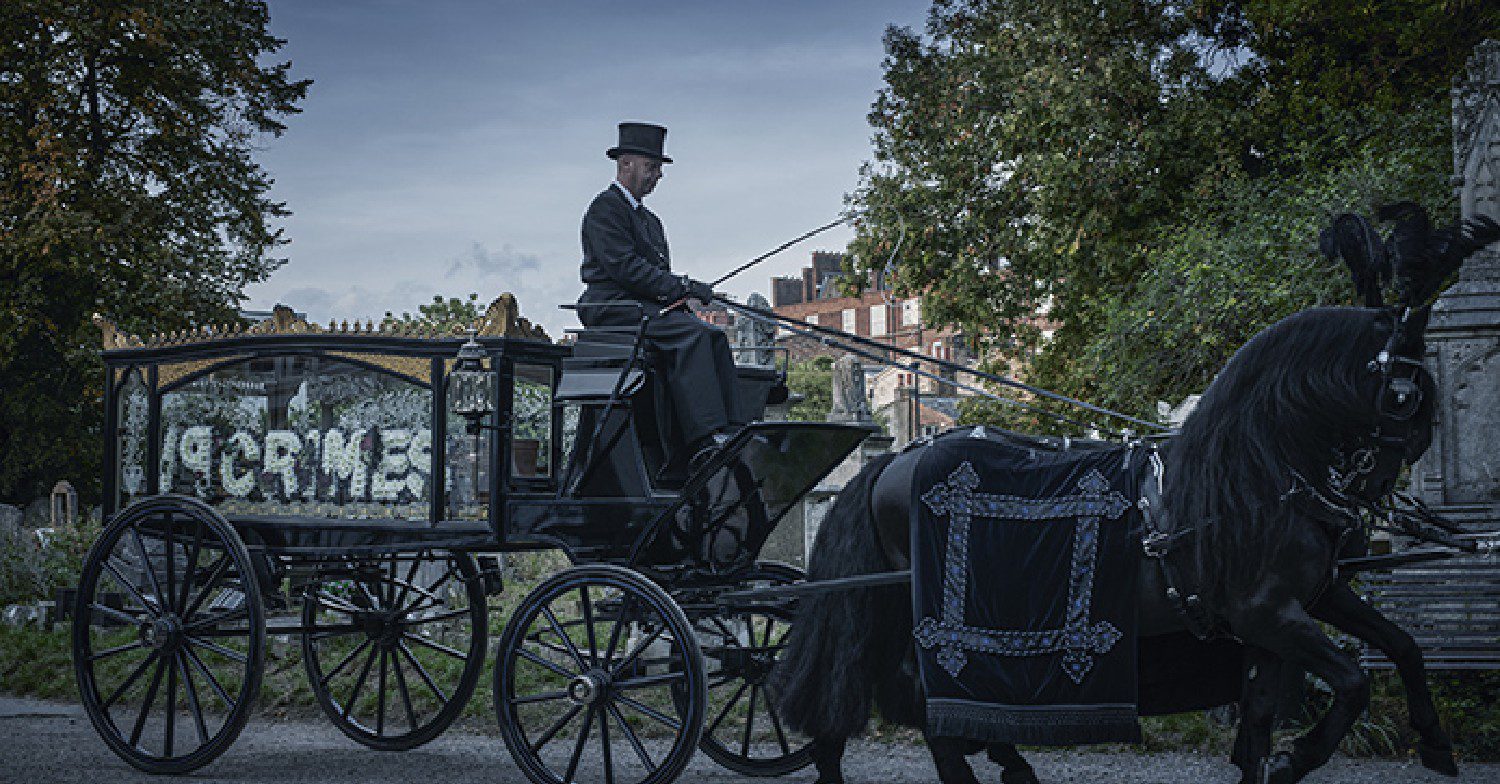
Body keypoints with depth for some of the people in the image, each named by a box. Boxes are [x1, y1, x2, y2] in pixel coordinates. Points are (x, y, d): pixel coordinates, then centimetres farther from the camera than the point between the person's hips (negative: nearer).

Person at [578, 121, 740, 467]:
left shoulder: (650, 219, 28)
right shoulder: (606, 206, -3)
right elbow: (624, 266, -15)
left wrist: (681, 291, -3)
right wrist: (681, 286, -18)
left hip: (650, 308, 9)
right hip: (613, 307, -9)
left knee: (715, 336, -16)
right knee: (692, 334, -30)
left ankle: (729, 433, -27)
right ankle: (704, 442, -39)